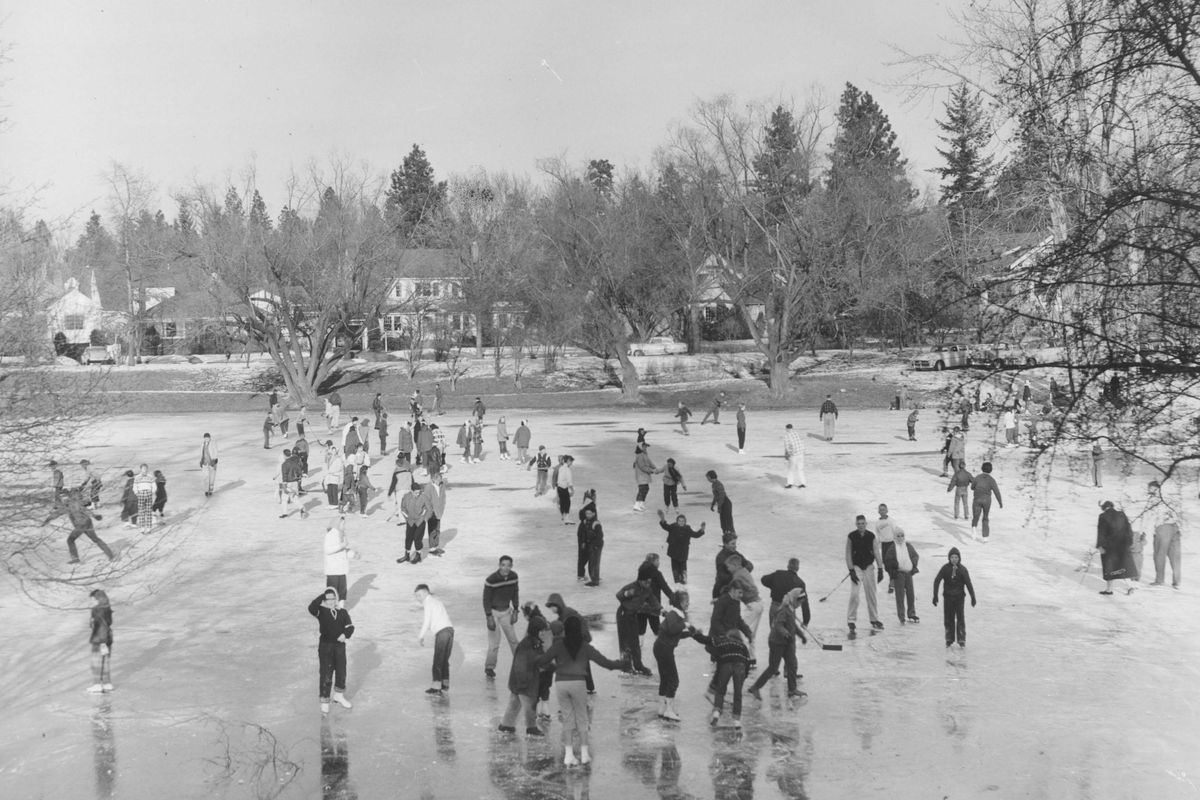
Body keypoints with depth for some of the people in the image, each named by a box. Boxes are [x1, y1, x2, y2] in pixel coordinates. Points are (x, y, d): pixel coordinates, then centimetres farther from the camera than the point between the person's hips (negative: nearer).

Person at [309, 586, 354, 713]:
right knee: (326, 675, -2)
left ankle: (339, 696, 39)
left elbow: (350, 626, -1)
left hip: (340, 646, 4)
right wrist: (322, 595, -24)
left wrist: (345, 634, -21)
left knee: (341, 672, 17)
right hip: (325, 646, -4)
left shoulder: (342, 612, 2)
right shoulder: (321, 611, -7)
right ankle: (324, 702, 10)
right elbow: (311, 608, -28)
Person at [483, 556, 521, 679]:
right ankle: (489, 668, 13)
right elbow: (486, 599, -17)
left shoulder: (513, 576, -9)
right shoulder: (491, 580, -25)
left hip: (506, 611, 5)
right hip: (493, 612, -5)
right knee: (494, 643, -4)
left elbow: (515, 593, 6)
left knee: (513, 639, 10)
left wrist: (515, 611, 3)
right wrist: (489, 618, -18)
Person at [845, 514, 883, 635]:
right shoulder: (851, 537, -9)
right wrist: (851, 571, -14)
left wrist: (880, 570, -2)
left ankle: (874, 619, 21)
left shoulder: (871, 536, -2)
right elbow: (848, 555, -8)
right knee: (854, 594, -13)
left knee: (871, 594, 8)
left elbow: (876, 552, 1)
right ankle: (851, 621, -6)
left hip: (868, 567, 3)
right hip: (856, 567, -3)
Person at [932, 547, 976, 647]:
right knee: (948, 618, 5)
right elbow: (937, 581, -5)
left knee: (960, 618, -5)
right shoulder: (945, 568, -5)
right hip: (948, 597, 1)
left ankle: (961, 640, 0)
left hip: (959, 597, -1)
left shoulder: (962, 569, -5)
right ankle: (949, 639, 16)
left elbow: (968, 584, -4)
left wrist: (973, 597, -5)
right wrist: (935, 595, -8)